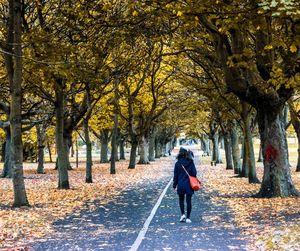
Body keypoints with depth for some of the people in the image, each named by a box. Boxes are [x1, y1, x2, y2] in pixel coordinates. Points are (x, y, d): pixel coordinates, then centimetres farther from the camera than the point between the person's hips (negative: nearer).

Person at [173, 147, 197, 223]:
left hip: (180, 184, 0)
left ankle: (183, 214, 4)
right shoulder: (191, 162, -4)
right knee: (188, 201, 5)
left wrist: (174, 185, 6)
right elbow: (194, 173, -4)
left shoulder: (177, 163, -5)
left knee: (181, 200, 18)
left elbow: (175, 175, -1)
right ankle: (188, 218, 4)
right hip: (189, 185, 0)